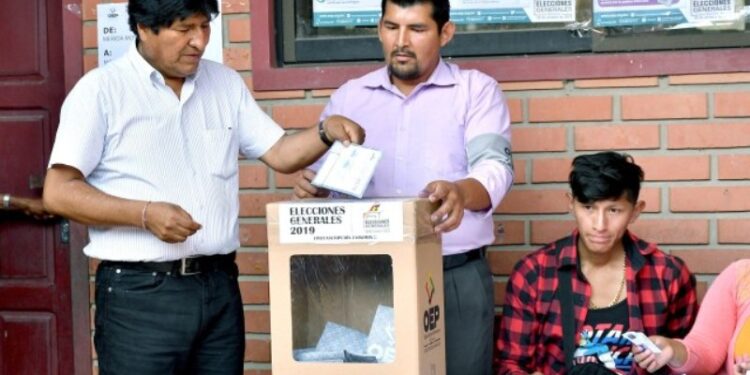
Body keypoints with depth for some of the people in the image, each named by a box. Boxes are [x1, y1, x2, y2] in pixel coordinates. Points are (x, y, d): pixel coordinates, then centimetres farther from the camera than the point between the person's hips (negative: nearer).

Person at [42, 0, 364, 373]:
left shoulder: (225, 83, 11)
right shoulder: (100, 90, -5)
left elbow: (279, 153, 13)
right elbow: (58, 192, -8)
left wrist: (326, 131, -7)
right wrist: (145, 213, -18)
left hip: (219, 285, 5)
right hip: (139, 292, -4)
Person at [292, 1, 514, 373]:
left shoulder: (477, 90, 2)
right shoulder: (348, 97, 11)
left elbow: (495, 165, -12)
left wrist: (461, 192, -35)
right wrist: (311, 186, -16)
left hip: (457, 277, -2)